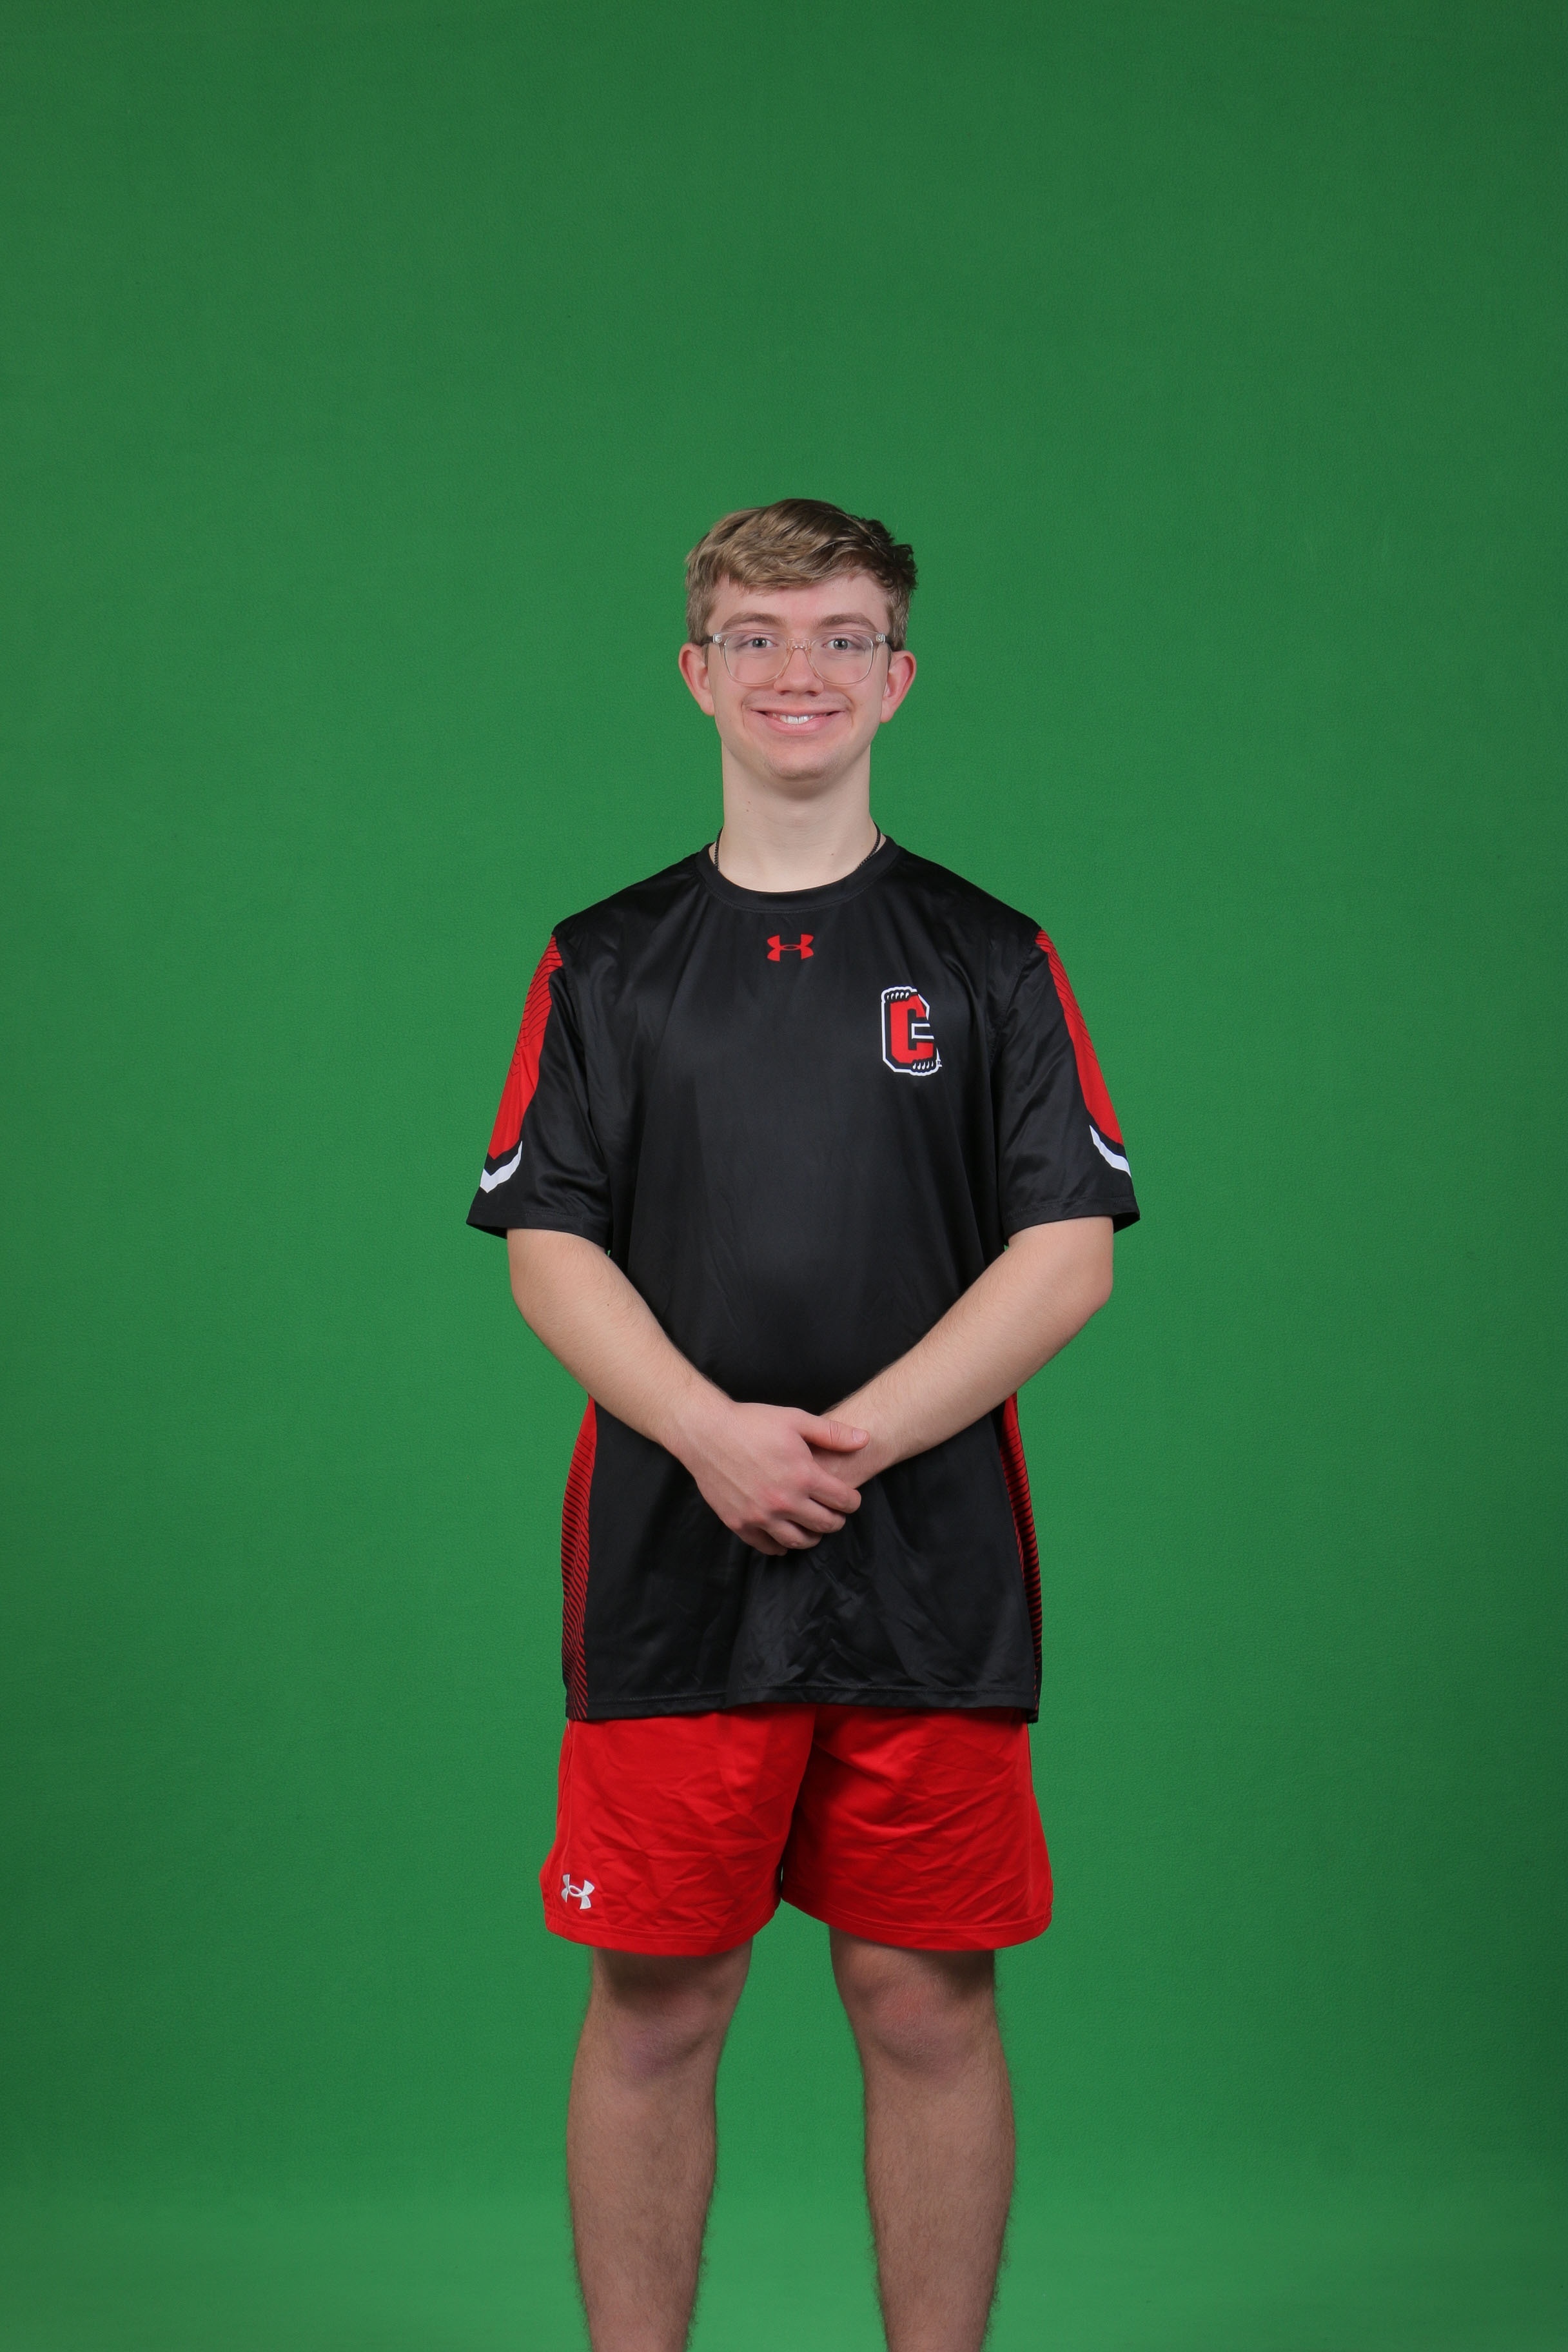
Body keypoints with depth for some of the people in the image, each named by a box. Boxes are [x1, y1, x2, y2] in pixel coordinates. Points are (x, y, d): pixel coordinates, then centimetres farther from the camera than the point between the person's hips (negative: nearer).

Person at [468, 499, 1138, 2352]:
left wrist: (851, 1440, -12)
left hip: (931, 1571, 0)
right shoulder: (603, 964, 10)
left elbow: (1070, 1249, 0)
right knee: (652, 2008, 4)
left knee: (928, 2008, 5)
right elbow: (549, 1247, 3)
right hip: (669, 1563, 1)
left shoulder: (990, 961, 7)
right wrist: (718, 1435, -14)